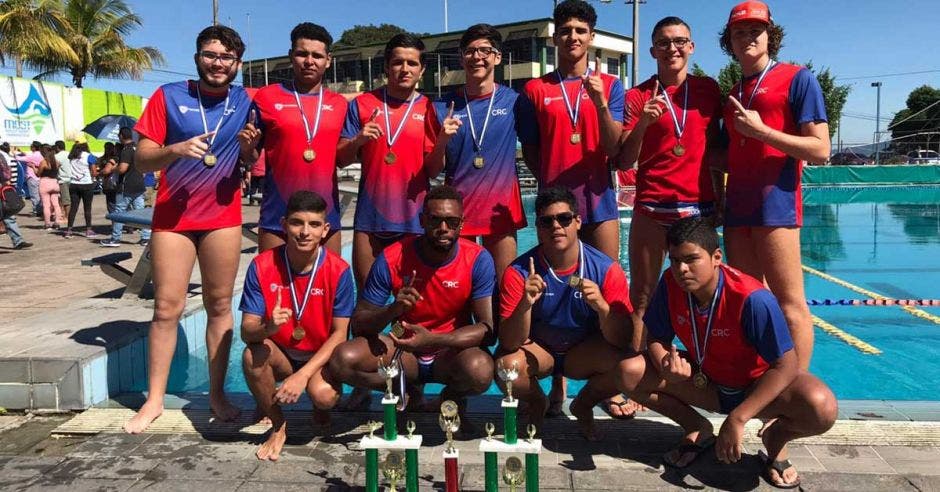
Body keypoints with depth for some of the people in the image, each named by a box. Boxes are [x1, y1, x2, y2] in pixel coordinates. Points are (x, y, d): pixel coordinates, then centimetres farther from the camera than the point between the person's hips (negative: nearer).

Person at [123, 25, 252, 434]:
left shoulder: (244, 102, 5)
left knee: (219, 305, 6)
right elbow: (141, 160, -4)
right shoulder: (169, 97, -1)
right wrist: (177, 149, -23)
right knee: (167, 308, 0)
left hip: (224, 217, 2)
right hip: (172, 216, -1)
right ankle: (154, 400, 11)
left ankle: (217, 393, 15)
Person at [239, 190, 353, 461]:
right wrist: (268, 328, -39)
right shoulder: (262, 266, -14)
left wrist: (303, 375, -25)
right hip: (280, 354, 2)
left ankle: (320, 408, 11)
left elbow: (339, 333, -15)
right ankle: (278, 426, -5)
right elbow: (246, 330, -15)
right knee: (253, 355, -30)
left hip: (321, 357, -1)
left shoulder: (338, 270, -18)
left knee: (323, 394, -31)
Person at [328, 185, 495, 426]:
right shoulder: (392, 259, -13)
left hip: (453, 350, -1)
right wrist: (392, 310, -31)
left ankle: (451, 397, 2)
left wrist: (434, 340, -34)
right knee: (342, 359, -24)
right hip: (404, 350, 2)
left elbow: (487, 328, -19)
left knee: (481, 371, -37)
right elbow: (358, 324, -9)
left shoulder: (478, 260, -15)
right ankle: (408, 394, 4)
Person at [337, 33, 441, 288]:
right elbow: (341, 159, 5)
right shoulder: (362, 104, 4)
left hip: (413, 217, 0)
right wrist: (358, 140, -14)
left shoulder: (430, 109, 3)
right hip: (370, 216, 1)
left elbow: (432, 170, 0)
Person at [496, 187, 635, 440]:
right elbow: (509, 343, -23)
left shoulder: (607, 269, -18)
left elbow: (622, 341, -18)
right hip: (537, 350, 0)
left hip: (584, 352, 1)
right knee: (507, 365, -32)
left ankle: (583, 405, 7)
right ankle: (537, 403, 7)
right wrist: (525, 304, -41)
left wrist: (602, 307, -38)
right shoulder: (519, 272, -20)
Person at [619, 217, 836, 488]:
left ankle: (776, 437, 2)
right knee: (630, 374, -19)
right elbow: (657, 339, -7)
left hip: (758, 385, -4)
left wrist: (737, 419, -31)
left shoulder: (752, 299, -32)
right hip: (706, 381, 4)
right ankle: (697, 429, 5)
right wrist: (666, 365, -33)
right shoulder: (670, 284, -18)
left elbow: (786, 365, -28)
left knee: (822, 409, -35)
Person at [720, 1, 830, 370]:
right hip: (737, 208, 7)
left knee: (788, 304, -6)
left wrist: (761, 130, -12)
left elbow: (820, 151, -7)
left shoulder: (797, 78, 2)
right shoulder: (732, 94, 21)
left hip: (776, 204, -7)